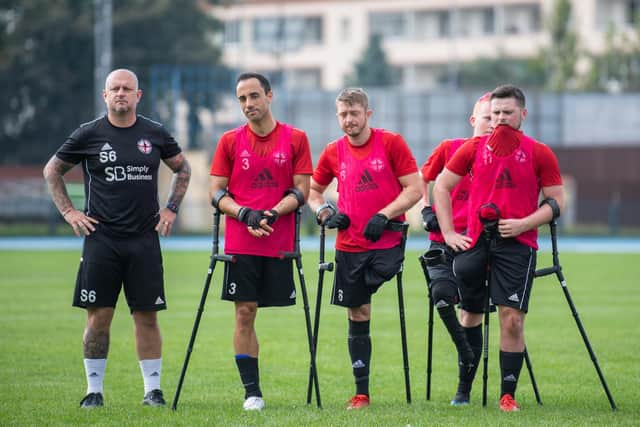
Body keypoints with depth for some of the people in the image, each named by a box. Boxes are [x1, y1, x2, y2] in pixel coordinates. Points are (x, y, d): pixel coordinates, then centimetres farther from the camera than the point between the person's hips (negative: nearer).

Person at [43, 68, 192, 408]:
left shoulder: (155, 134, 6)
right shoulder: (89, 134, 1)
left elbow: (182, 169, 21)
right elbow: (52, 170, 12)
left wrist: (171, 208, 12)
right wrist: (68, 211, 3)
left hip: (144, 240, 1)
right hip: (101, 238, -1)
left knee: (147, 316, 2)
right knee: (98, 316, -1)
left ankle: (153, 389, 8)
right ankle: (94, 389, 6)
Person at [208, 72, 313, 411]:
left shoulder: (295, 139, 3)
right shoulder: (230, 141, 5)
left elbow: (301, 190, 1)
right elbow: (216, 193, 4)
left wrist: (273, 213, -14)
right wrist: (245, 214, -12)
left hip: (280, 242, 0)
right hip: (240, 243, 0)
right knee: (245, 313, -3)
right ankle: (252, 392, 1)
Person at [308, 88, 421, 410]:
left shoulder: (391, 143, -4)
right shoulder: (333, 153, 7)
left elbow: (414, 189, -7)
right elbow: (313, 190, 20)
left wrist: (384, 215, -17)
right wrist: (325, 213, 0)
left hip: (386, 242, -3)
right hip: (349, 247, 3)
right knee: (357, 316, 6)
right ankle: (361, 393, 12)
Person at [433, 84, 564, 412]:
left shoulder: (539, 154, 2)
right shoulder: (473, 148, 8)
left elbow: (556, 202, 2)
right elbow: (441, 186, 13)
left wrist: (524, 224, -13)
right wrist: (448, 232, 4)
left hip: (517, 243, -2)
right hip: (475, 239, 2)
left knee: (512, 320, -7)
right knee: (470, 312, -3)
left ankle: (508, 395, 1)